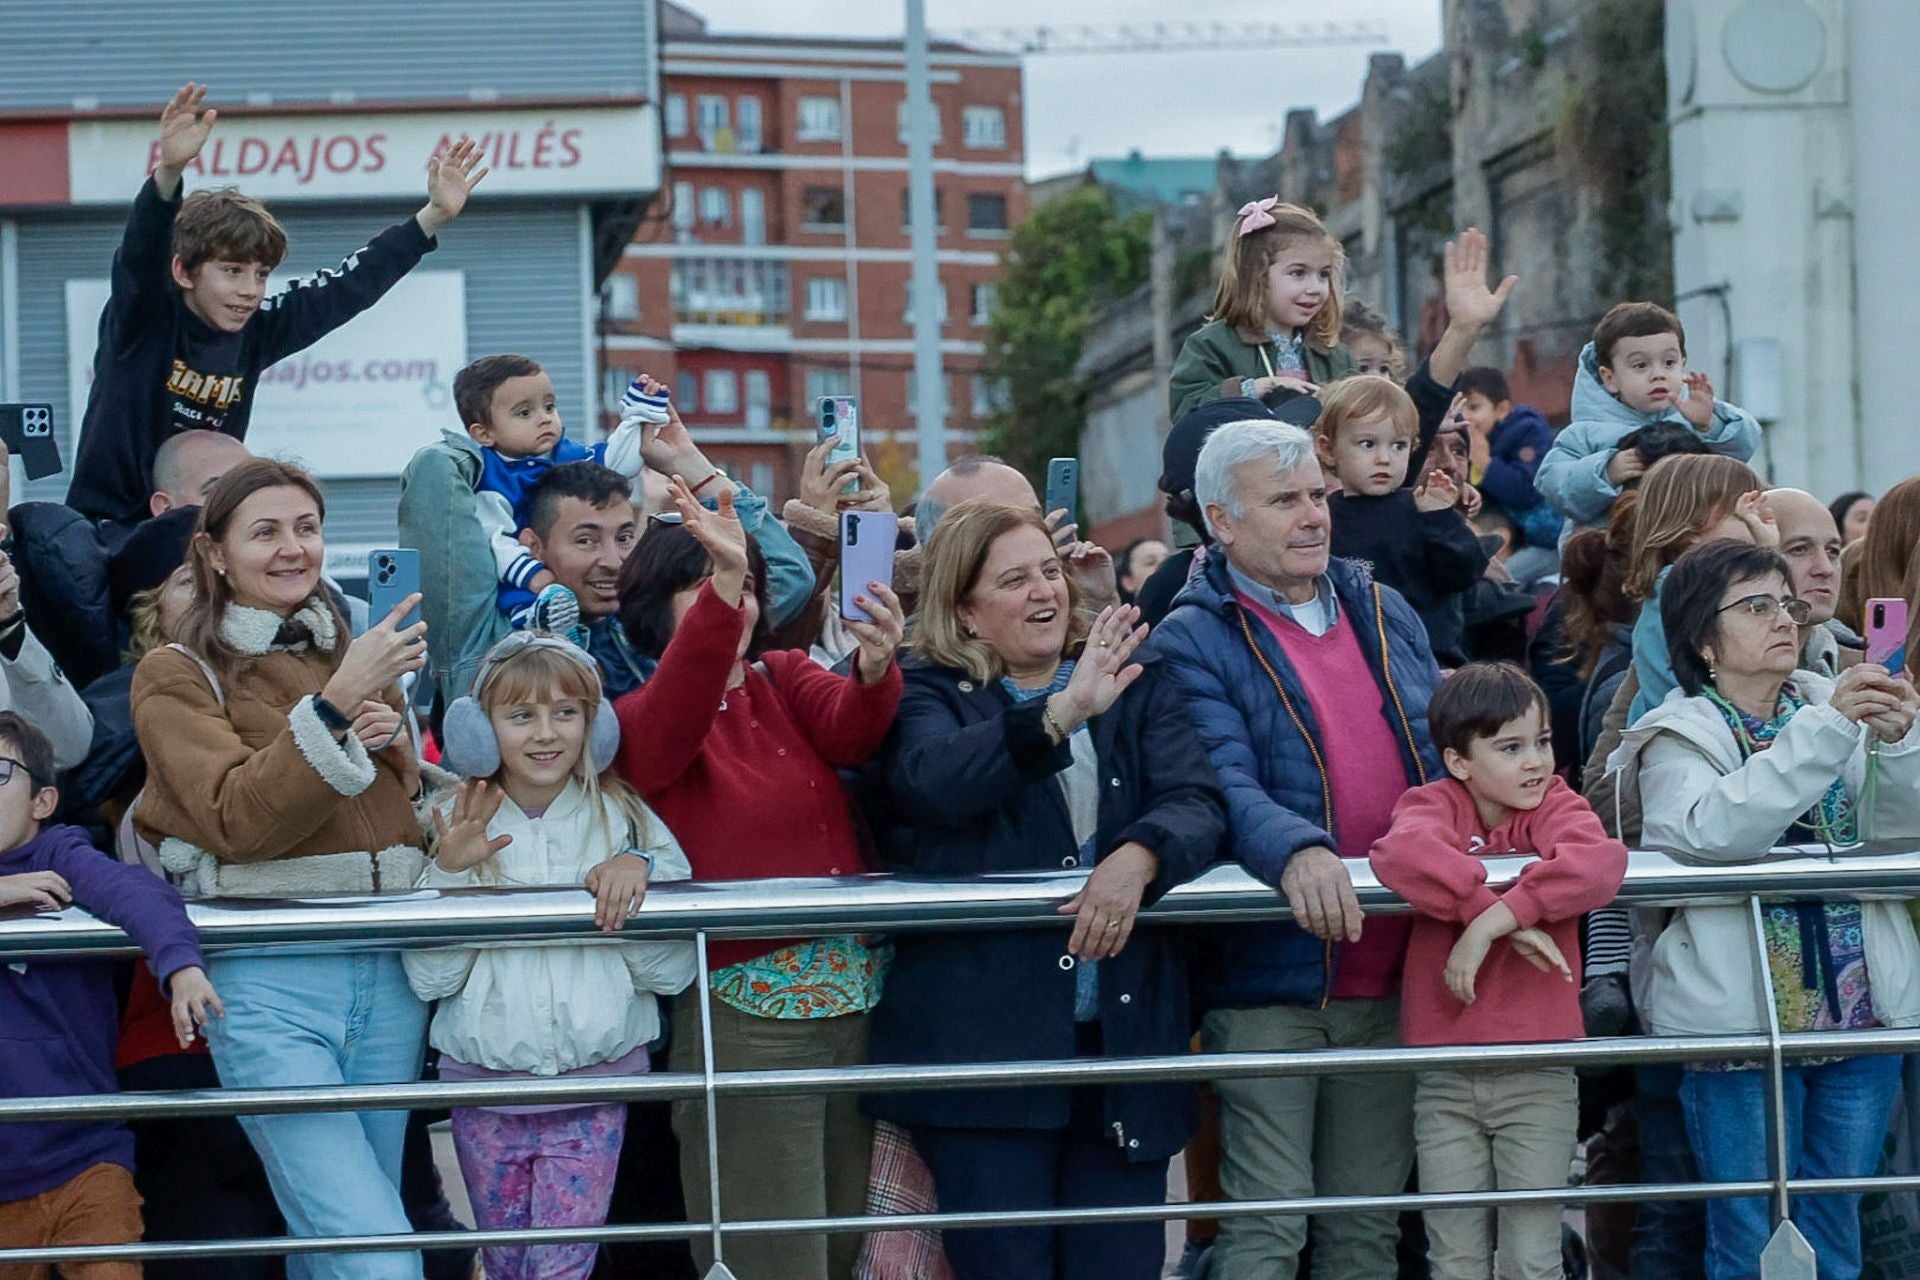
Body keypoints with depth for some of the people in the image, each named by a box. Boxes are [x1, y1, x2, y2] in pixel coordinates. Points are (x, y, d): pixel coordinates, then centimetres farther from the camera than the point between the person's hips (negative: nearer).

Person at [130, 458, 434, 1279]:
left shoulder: (357, 659, 17)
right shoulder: (176, 677, 1)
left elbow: (419, 810, 24)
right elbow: (237, 822, -12)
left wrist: (393, 745, 2)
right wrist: (334, 704, -20)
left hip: (390, 972, 5)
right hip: (270, 975, -5)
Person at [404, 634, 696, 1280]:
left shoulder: (624, 821, 0)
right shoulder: (457, 825, 1)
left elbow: (673, 972, -5)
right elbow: (429, 978, -6)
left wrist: (640, 875, -19)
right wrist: (450, 872, -18)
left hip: (594, 1085, -1)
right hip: (485, 1082, 1)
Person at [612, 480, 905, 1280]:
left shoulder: (787, 682, 12)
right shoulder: (638, 719, 0)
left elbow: (850, 729, -9)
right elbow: (673, 723, -24)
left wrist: (875, 669, -33)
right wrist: (720, 583, -40)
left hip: (858, 998, 5)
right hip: (745, 1011, -5)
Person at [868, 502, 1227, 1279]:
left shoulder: (1135, 684, 13)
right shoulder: (929, 694, 3)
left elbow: (1197, 802, -1)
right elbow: (929, 780, -19)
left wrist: (1138, 856, -23)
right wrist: (1063, 712, -30)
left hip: (1127, 1030, 3)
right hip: (984, 1034, -3)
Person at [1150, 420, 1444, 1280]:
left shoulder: (1386, 617, 13)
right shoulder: (1195, 642, -5)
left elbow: (1445, 756, 18)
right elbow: (1225, 784, -19)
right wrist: (1297, 851, -37)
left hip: (1391, 979, 5)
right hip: (1269, 980, -5)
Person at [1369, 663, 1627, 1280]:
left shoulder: (1555, 804, 0)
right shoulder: (1433, 803, 0)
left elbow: (1598, 861, -23)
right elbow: (1402, 851, -25)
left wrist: (1489, 926, -29)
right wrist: (1502, 914, -29)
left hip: (1540, 1079, 0)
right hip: (1446, 1082, 0)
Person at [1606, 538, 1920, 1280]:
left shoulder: (1836, 706, 10)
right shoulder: (1680, 737, -2)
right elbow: (1713, 830, -23)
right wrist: (1825, 729, -27)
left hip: (1860, 1007, 4)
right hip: (1740, 1015, -4)